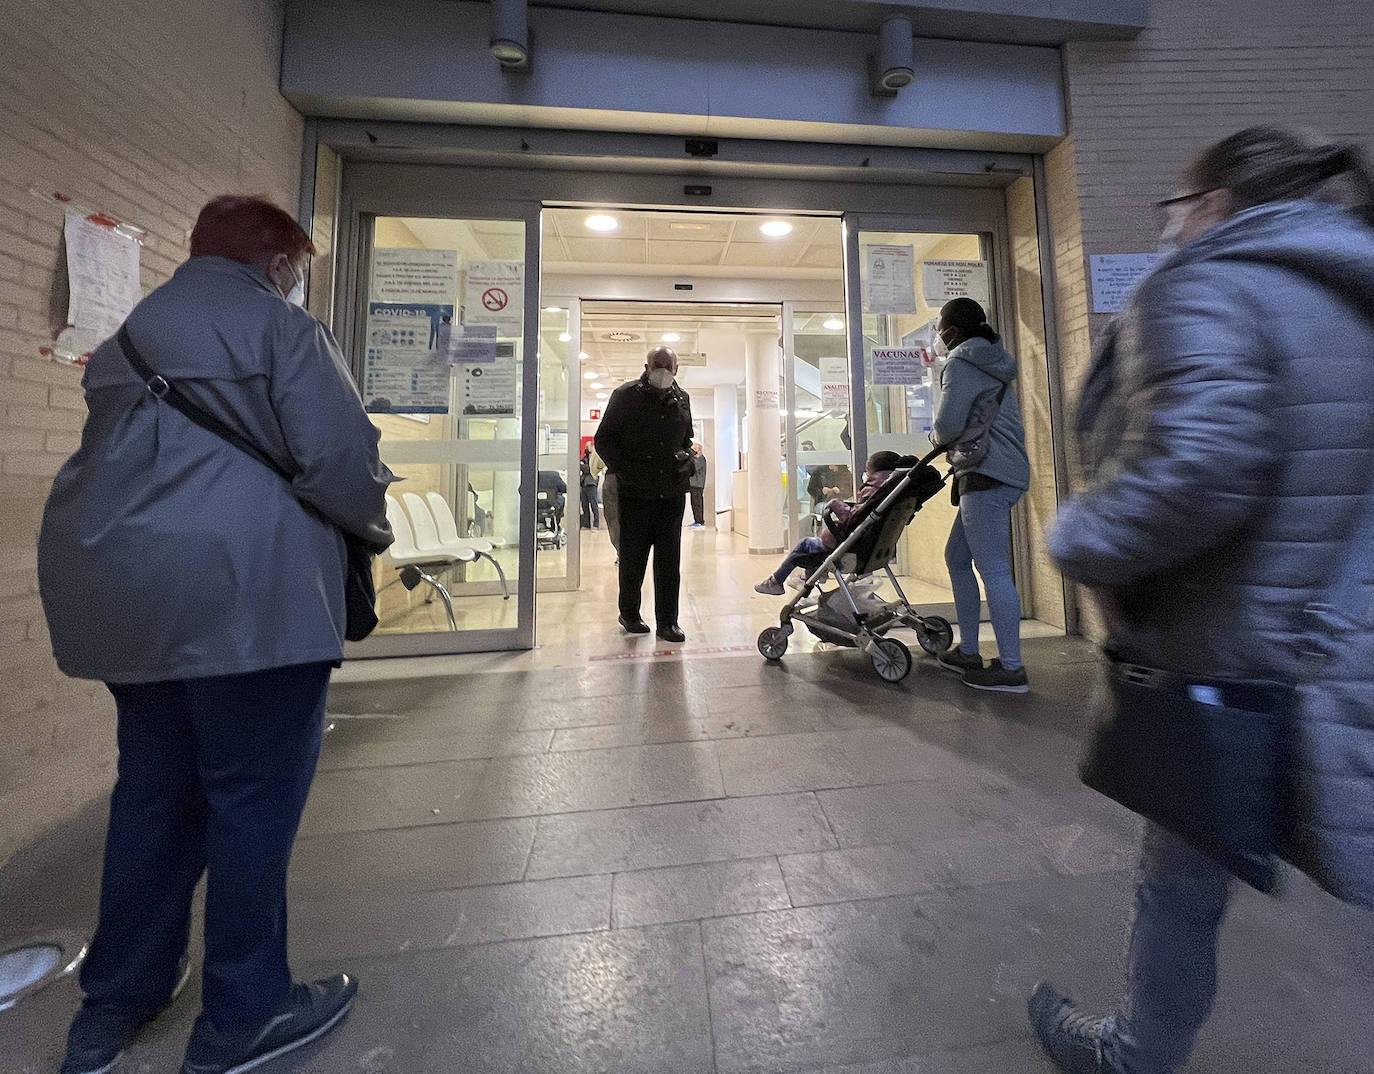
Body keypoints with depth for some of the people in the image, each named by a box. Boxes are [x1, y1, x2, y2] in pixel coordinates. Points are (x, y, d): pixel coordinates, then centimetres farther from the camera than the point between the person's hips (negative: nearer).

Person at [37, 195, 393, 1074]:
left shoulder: (130, 332, 23)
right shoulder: (279, 324, -3)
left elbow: (124, 458, 22)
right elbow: (340, 457, -15)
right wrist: (377, 529, 1)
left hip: (117, 587, 9)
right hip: (243, 593, -8)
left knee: (155, 789, 19)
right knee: (254, 798, 3)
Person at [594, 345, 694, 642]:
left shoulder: (682, 400, 13)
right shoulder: (625, 396, 1)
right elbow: (603, 440, 1)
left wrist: (687, 459, 3)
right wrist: (625, 470, -11)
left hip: (672, 494, 3)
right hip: (635, 493, -3)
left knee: (669, 560, 4)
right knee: (633, 557, 7)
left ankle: (668, 621, 13)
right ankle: (629, 614, 27)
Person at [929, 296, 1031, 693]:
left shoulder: (961, 364, -7)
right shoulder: (989, 361, 25)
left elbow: (948, 426, -15)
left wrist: (933, 436, 6)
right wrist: (946, 438, 16)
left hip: (989, 475, -11)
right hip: (1002, 471, 11)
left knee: (992, 569, -9)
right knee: (957, 557, 13)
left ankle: (1011, 669, -2)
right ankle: (968, 651, 20)